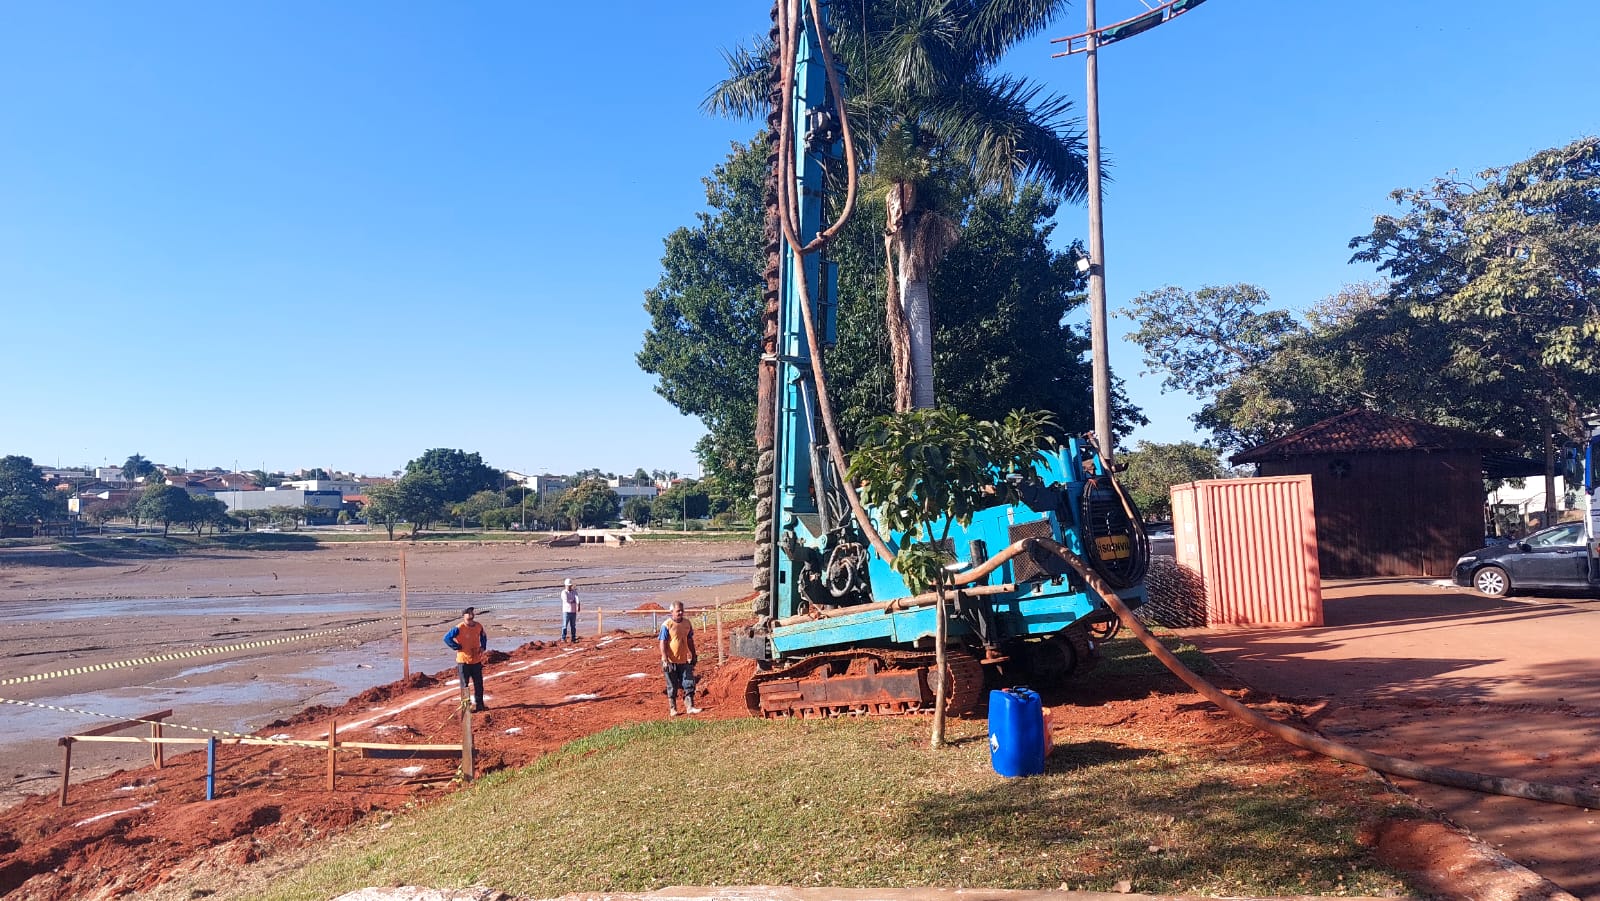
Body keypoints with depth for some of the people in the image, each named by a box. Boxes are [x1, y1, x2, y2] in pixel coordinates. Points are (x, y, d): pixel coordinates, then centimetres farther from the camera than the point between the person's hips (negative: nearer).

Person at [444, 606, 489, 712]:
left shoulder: (478, 626, 1)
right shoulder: (459, 628, -16)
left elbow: (483, 636, 20)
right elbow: (447, 638, -16)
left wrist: (483, 647, 7)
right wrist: (457, 647, -14)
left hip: (476, 660, 5)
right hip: (463, 661, -5)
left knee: (479, 683, 11)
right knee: (464, 685, 4)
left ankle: (479, 703, 23)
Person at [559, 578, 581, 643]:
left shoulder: (574, 591, 7)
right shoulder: (564, 592, -4)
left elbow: (577, 598, -11)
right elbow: (566, 601, -19)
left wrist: (578, 605, -28)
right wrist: (573, 601, -8)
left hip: (573, 611, 4)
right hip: (566, 611, -4)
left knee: (573, 625, 8)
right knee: (565, 625, -4)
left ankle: (573, 638, 13)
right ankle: (563, 638, -1)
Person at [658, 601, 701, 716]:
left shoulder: (687, 623, 4)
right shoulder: (666, 625, -12)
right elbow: (663, 643, -13)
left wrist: (694, 655, 15)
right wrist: (665, 660, -18)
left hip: (685, 660, 4)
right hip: (671, 661, -4)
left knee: (689, 684, 2)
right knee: (672, 687, 7)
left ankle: (690, 707, 8)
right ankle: (672, 709, 18)